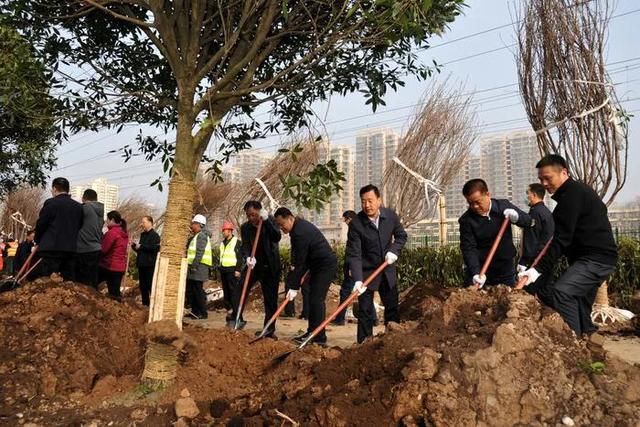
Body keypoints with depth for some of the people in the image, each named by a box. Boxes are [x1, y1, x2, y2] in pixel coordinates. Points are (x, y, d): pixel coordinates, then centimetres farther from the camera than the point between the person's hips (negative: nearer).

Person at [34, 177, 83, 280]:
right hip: (71, 249, 5)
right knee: (69, 282, 8)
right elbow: (80, 227, 11)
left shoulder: (50, 203, -4)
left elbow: (41, 224, -1)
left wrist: (38, 241, 15)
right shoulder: (78, 206, 9)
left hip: (51, 248, -5)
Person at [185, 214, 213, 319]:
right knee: (190, 290, 14)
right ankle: (195, 311, 22)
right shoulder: (195, 236, 20)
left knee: (198, 290, -6)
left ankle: (203, 313, 2)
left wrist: (194, 265, -23)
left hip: (199, 267, -10)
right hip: (194, 267, 10)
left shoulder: (201, 236, -12)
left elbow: (200, 252, -20)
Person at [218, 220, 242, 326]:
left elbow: (240, 257, -8)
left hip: (233, 271, -8)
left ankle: (235, 317, -9)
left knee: (234, 294, -9)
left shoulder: (237, 242, -3)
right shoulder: (222, 243, 18)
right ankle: (229, 312, 16)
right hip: (224, 271, 8)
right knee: (226, 294, 9)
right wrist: (220, 269, 19)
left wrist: (238, 270, -15)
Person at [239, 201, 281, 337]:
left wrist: (266, 220, -33)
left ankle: (269, 329, 11)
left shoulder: (270, 221, -8)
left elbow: (277, 238, -24)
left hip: (270, 266, -2)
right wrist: (248, 257, -36)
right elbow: (245, 246, -14)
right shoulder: (245, 227, -4)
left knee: (271, 299, 1)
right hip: (254, 264, 2)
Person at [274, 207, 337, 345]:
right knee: (313, 298, 12)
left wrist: (294, 287, -21)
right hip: (318, 265, 11)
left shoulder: (300, 232, -25)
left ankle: (319, 338, -9)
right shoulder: (299, 226, 7)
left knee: (316, 299, -13)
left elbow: (300, 262, -25)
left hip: (326, 265, -11)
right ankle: (312, 332, 19)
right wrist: (294, 265, 4)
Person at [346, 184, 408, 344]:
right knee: (365, 311, 0)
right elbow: (354, 255, -23)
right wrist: (358, 280, -33)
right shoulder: (356, 223, -20)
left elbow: (401, 235, 7)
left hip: (387, 271, 4)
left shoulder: (390, 215, -9)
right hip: (366, 272, -4)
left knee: (392, 308, 13)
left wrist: (394, 250, -12)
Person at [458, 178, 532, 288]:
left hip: (505, 268, 2)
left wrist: (517, 217, -16)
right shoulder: (466, 220, -11)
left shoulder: (504, 206, -2)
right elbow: (469, 249, -15)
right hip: (479, 268, -2)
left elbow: (528, 221, 7)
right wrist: (476, 273, -29)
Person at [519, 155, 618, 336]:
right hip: (597, 256, 11)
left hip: (596, 258, -11)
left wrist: (539, 269, -24)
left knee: (560, 292, -22)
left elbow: (562, 238, -22)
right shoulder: (577, 191, 17)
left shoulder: (572, 194, -15)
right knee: (580, 303, 15)